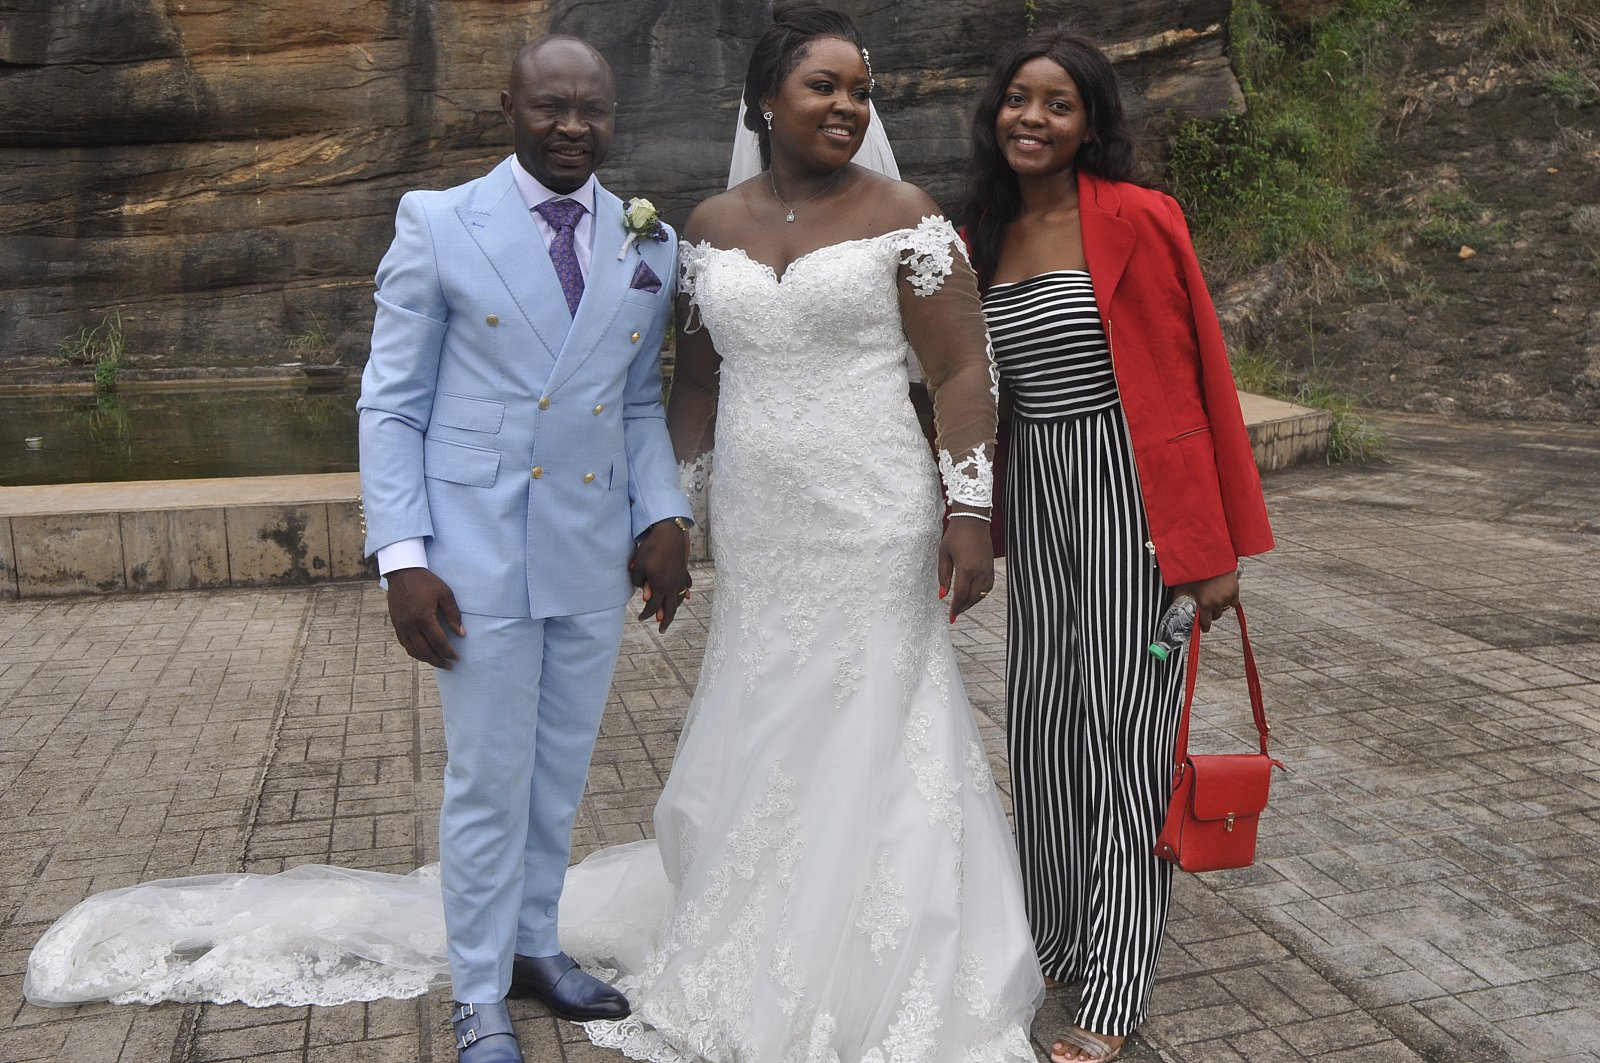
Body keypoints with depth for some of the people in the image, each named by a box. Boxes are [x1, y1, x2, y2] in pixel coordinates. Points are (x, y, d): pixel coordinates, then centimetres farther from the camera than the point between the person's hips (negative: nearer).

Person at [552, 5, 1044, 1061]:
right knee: (759, 747, 14)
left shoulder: (902, 213, -3)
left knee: (866, 747, 4)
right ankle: (759, 976, 36)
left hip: (873, 531, -4)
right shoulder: (712, 225, 8)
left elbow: (964, 372, -6)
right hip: (755, 536, 4)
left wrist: (972, 513, -13)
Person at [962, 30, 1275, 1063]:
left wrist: (1208, 548, -13)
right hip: (1035, 494, 6)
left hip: (1128, 493, -6)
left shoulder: (1133, 220, -9)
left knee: (1125, 727, -1)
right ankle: (1056, 944, 30)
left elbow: (1183, 387, -11)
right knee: (1041, 719, 11)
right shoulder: (986, 235, 9)